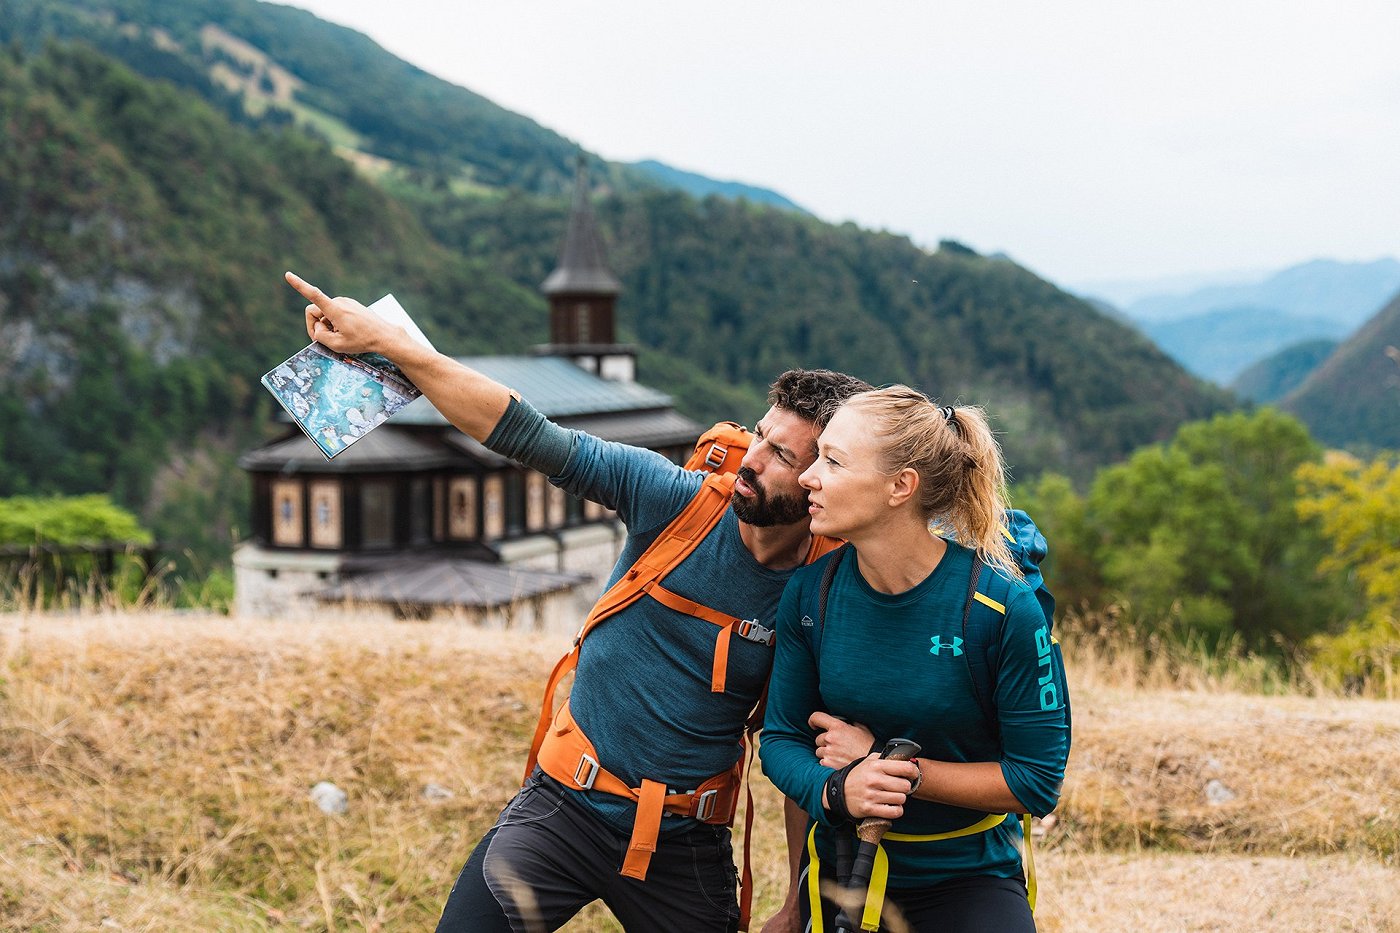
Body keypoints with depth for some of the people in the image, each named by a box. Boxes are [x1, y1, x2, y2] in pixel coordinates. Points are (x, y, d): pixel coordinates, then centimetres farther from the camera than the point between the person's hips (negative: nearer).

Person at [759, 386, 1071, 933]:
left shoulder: (1006, 606, -21)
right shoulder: (809, 593, -11)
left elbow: (1037, 782, -16)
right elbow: (781, 739, -3)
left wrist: (888, 766, -19)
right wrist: (836, 789, -25)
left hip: (969, 880, -3)